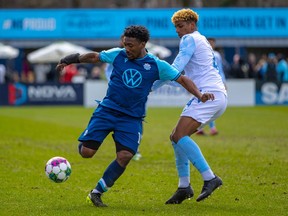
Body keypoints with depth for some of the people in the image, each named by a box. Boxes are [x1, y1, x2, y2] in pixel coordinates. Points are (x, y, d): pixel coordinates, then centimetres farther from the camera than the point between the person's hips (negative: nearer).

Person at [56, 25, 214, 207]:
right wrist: (69, 61, 21)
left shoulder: (156, 65, -3)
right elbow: (94, 57, 15)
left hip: (132, 118, 0)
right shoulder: (117, 55, -1)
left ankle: (97, 193, -1)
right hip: (107, 110, 0)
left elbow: (182, 79, 1)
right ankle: (85, 141, 29)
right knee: (86, 152, -11)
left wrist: (199, 94, -13)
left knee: (125, 156, -18)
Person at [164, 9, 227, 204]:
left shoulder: (190, 39, -2)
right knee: (177, 137, 9)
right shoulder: (203, 41, 27)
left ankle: (210, 178, -27)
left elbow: (175, 70, -13)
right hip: (218, 95, 10)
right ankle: (184, 186, 6)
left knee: (180, 135, -21)